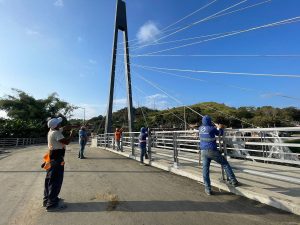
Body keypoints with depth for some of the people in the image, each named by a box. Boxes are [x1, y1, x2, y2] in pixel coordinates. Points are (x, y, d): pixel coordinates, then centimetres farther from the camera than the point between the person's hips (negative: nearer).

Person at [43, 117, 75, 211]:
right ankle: (51, 204, 7)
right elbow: (66, 142, -26)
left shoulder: (52, 131, 9)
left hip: (53, 157, 10)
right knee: (56, 180, -2)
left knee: (50, 179, 19)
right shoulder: (56, 133, -21)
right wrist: (72, 134, -11)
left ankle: (47, 199, 33)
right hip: (56, 158, -10)